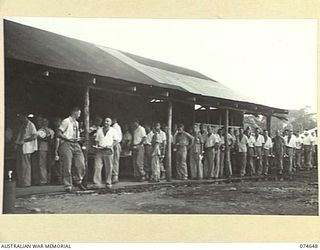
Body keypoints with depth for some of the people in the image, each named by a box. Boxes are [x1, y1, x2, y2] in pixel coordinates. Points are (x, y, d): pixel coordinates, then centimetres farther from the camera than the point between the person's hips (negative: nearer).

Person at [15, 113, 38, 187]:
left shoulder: (31, 125, -5)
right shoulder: (22, 125, 20)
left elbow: (35, 136, -14)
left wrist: (24, 141, -18)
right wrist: (17, 141, 6)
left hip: (26, 147, -8)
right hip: (20, 147, 8)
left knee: (25, 165, -8)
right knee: (19, 165, 7)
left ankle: (26, 183, -4)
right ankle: (20, 182, 11)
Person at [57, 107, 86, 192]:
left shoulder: (76, 123, 19)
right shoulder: (66, 121, -5)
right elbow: (59, 134, -10)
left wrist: (78, 138, 7)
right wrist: (69, 139, -17)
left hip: (76, 144, 7)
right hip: (67, 144, -7)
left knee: (81, 164, -2)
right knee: (67, 167, -4)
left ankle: (78, 182, 16)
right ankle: (68, 186, 4)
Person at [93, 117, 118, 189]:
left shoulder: (113, 130, 8)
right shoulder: (99, 130, 16)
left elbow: (117, 141, 3)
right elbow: (97, 140, 19)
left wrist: (110, 146, -11)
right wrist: (97, 145, -1)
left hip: (108, 151, -2)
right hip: (99, 150, 2)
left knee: (109, 168, 1)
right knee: (97, 167, -8)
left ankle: (108, 183, 10)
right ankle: (98, 183, -5)